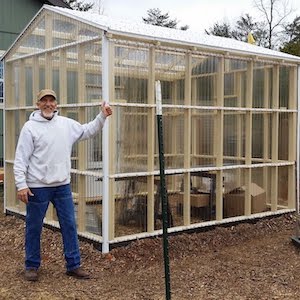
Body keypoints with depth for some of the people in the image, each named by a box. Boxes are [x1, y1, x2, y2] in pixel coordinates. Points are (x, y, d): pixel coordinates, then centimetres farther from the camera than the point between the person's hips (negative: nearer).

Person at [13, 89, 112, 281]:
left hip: (62, 185, 4)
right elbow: (21, 159, -9)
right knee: (34, 228, 8)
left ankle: (73, 265, 18)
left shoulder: (67, 124, 6)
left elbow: (88, 131, 18)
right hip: (38, 187, -4)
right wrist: (21, 185, -15)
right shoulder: (30, 127, -8)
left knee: (70, 225, 7)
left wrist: (102, 116, 5)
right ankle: (32, 266, 24)